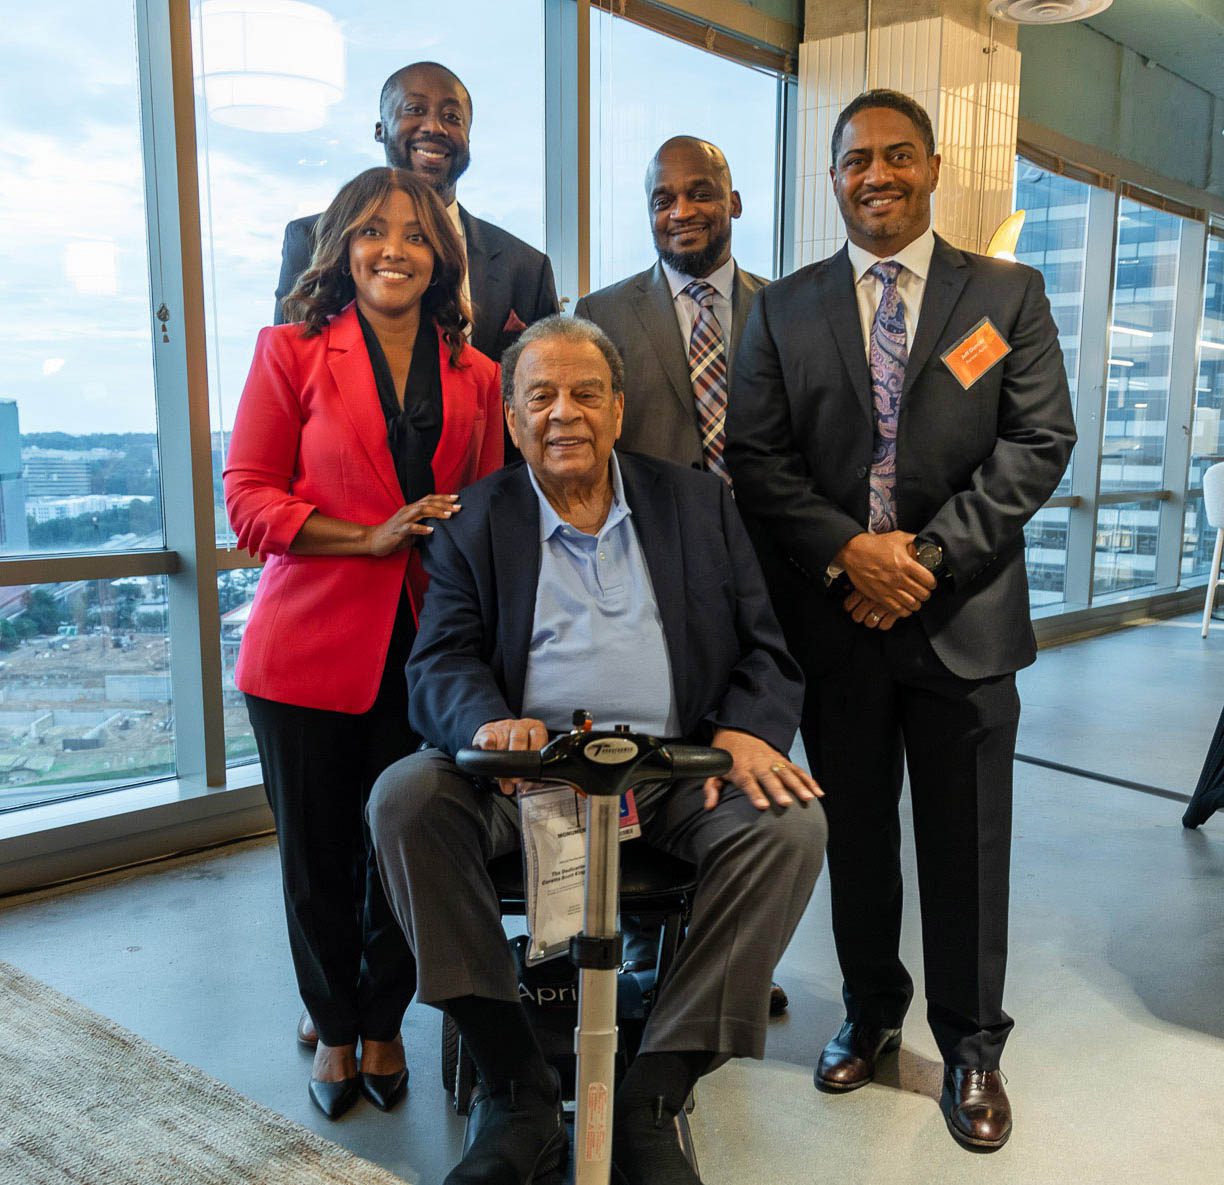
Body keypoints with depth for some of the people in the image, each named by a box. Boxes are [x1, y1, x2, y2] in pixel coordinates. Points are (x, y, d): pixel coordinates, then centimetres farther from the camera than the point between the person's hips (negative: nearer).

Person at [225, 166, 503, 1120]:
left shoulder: (476, 376, 8)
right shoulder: (292, 352, 1)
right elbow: (248, 496, -4)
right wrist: (373, 536, -15)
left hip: (425, 647, 2)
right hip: (312, 643, -1)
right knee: (317, 853, 11)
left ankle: (383, 1025, 33)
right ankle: (334, 1028, 34)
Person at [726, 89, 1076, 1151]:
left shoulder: (1010, 296, 5)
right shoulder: (783, 309, 7)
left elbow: (1040, 443, -3)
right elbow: (757, 457, 0)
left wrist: (928, 554, -14)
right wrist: (849, 552, -13)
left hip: (964, 618, -1)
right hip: (835, 620, 1)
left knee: (966, 849, 8)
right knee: (856, 837, 14)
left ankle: (973, 1050, 27)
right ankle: (872, 1014, 35)